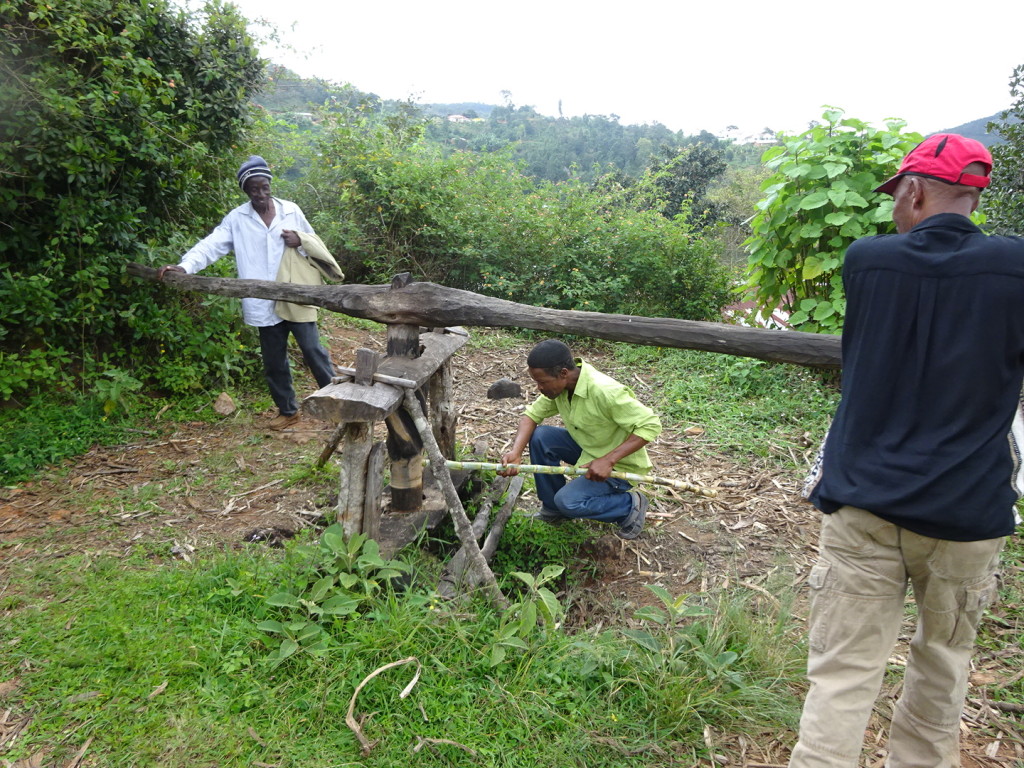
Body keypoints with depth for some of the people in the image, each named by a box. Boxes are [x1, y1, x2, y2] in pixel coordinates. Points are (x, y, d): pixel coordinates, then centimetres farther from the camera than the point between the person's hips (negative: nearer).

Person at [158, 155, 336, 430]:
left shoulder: (291, 211, 3)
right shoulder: (237, 219, 0)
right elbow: (211, 244, -10)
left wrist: (300, 241, -13)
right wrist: (184, 266, -26)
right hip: (265, 303, 1)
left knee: (313, 350, 1)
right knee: (274, 361, 10)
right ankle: (288, 410, 25)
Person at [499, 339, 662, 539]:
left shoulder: (605, 392, -34)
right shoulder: (559, 384, -11)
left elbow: (651, 425, -31)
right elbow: (532, 414, -3)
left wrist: (608, 460, -35)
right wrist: (516, 452, -21)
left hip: (619, 464, -7)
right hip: (587, 447, 8)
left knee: (568, 501, -23)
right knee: (539, 436, -11)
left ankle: (631, 506, 2)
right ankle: (552, 510, 6)